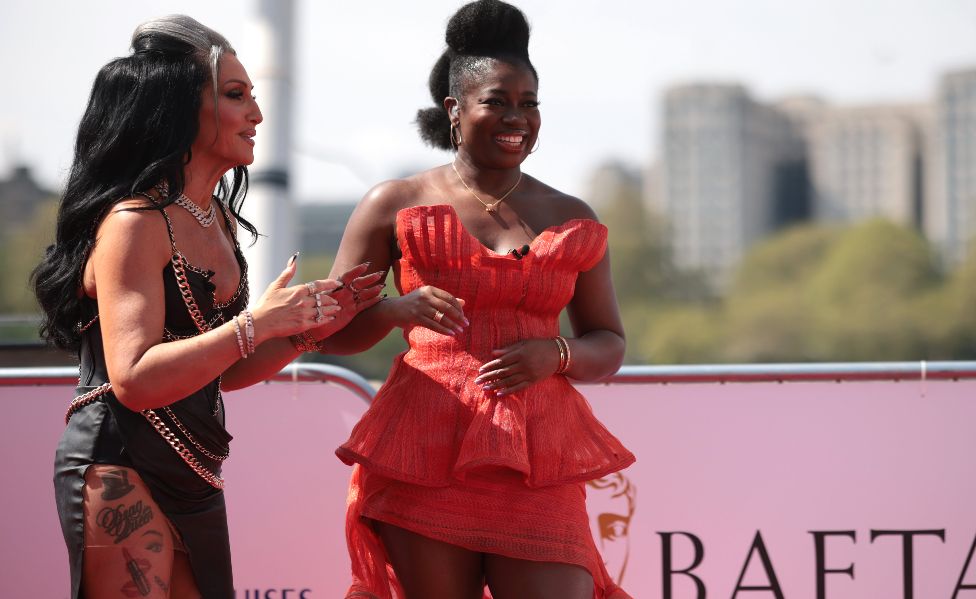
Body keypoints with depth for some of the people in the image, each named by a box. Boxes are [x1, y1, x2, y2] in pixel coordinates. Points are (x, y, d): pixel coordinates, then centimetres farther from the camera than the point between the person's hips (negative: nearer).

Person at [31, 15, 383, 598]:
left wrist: (309, 327, 6)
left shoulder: (219, 220, 12)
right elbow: (135, 380, -24)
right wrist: (255, 324, -23)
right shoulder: (135, 223, -16)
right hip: (121, 475, -9)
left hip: (192, 480, 9)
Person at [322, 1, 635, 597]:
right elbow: (332, 330, 8)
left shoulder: (572, 221, 13)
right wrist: (397, 310, -13)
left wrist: (555, 356, -4)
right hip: (424, 456, -1)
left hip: (537, 464, 2)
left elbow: (610, 345, 18)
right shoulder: (395, 207, 7)